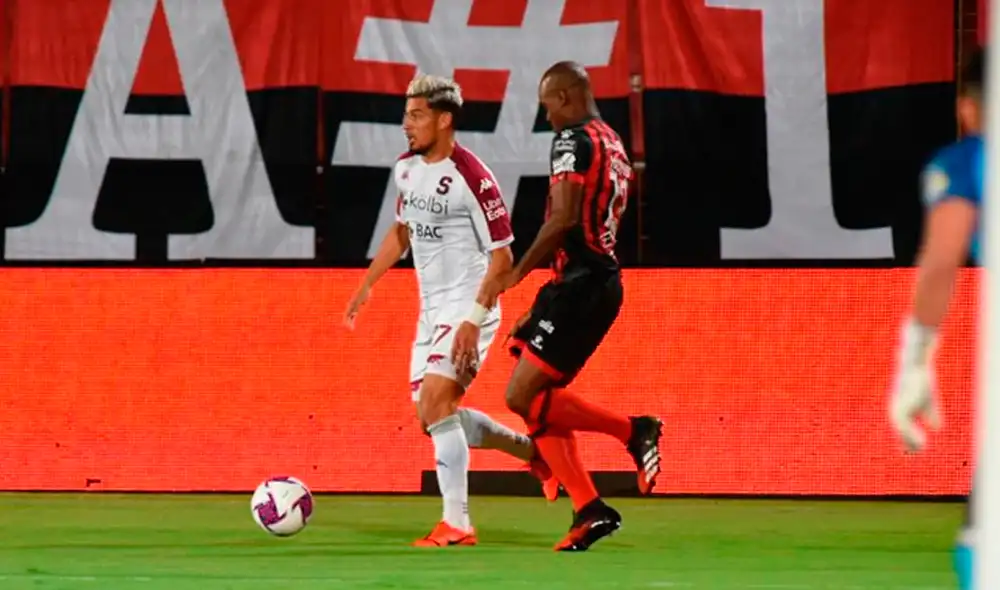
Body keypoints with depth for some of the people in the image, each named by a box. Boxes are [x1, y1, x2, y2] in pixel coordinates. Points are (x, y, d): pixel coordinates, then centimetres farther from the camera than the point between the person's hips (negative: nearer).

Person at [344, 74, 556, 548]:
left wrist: (474, 319, -23)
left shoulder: (472, 178, -19)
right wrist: (366, 286, 19)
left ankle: (457, 524, -16)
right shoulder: (406, 168, 6)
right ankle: (533, 450, 29)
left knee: (435, 404, -20)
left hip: (467, 308, -9)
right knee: (432, 414, 10)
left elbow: (501, 256, -17)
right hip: (431, 310, 9)